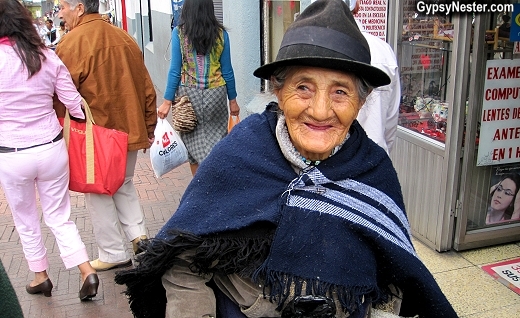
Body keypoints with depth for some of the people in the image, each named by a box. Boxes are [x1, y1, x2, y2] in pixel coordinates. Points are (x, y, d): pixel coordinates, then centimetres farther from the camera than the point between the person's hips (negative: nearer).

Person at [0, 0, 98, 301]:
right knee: (59, 217, 16)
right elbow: (74, 103, -2)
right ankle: (87, 271, 8)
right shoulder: (48, 57, -4)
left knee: (26, 222, 19)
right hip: (52, 149, 3)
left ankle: (40, 277, 33)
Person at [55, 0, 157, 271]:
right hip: (130, 131, 6)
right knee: (124, 184, 24)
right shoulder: (124, 39, 3)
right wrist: (148, 127, 15)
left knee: (98, 193, 11)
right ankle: (138, 234, 14)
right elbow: (147, 89, 6)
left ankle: (114, 254, 19)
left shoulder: (70, 46, -15)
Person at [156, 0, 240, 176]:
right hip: (215, 94, 1)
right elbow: (227, 71, 2)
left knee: (193, 143, 10)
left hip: (189, 94, -1)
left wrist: (167, 101, -2)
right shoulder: (220, 33, 0)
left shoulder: (179, 33, -4)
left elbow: (175, 70, -6)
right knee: (215, 143, 8)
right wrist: (233, 100, 11)